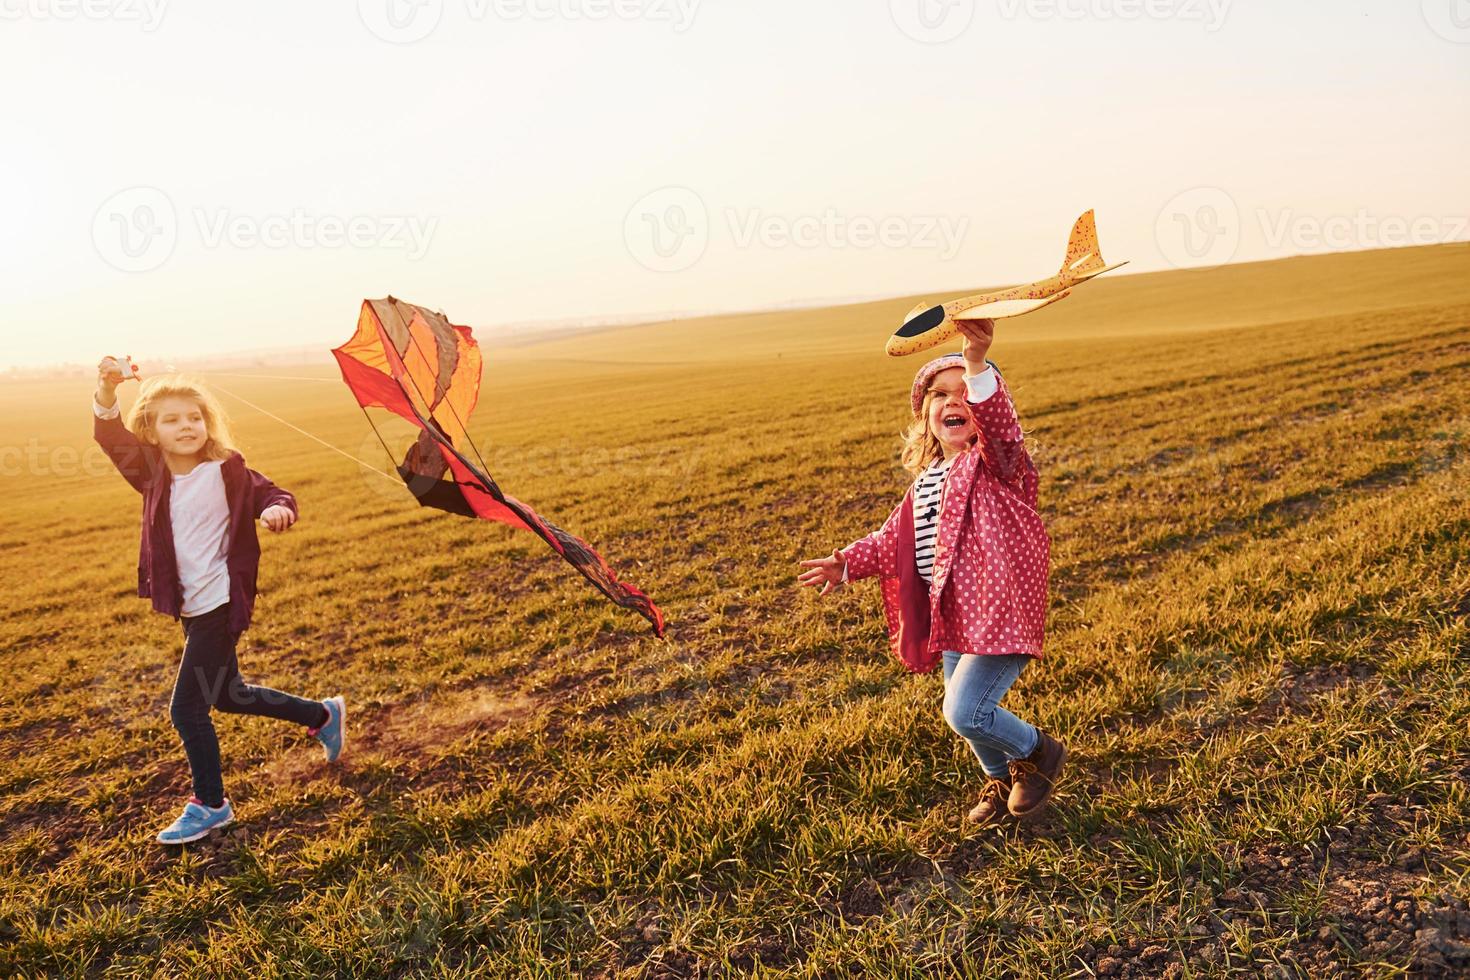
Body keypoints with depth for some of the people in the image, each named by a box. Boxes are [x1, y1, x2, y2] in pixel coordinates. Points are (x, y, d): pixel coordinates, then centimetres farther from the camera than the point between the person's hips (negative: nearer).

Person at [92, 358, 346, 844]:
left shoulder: (227, 471, -12)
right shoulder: (152, 473, 2)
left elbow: (272, 495, -8)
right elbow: (111, 435, 0)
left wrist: (277, 509, -32)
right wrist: (107, 389, -18)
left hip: (220, 603, -7)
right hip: (190, 606, 8)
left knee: (186, 706, -4)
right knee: (227, 695, 21)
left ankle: (211, 805, 14)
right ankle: (323, 715, 38)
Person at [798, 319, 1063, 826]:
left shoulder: (995, 460, -11)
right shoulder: (925, 481, 11)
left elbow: (995, 421, -34)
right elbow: (894, 539, 20)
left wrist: (977, 362, -51)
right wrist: (847, 564, 9)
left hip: (1000, 615, -8)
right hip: (955, 617, 8)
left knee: (965, 712, -12)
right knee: (964, 713, 18)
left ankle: (1038, 752, 19)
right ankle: (1001, 778, 48)